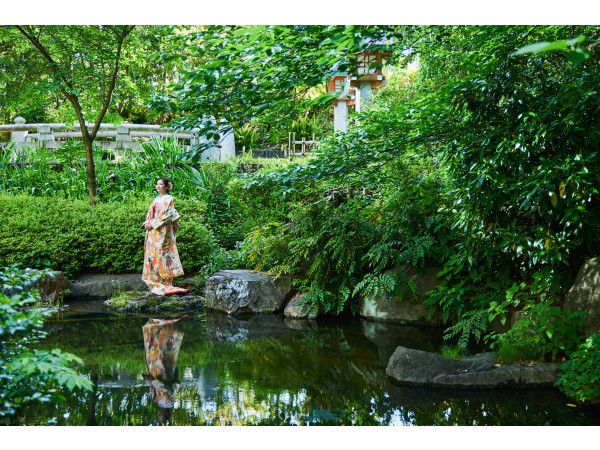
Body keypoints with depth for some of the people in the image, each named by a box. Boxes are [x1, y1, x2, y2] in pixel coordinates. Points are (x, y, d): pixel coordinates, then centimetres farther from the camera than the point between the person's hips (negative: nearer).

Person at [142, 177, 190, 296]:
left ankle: (164, 284, -6)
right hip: (152, 231, 8)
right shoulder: (156, 199, 19)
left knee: (160, 255, -10)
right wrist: (146, 223, 2)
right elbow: (150, 214, 21)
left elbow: (166, 216, -14)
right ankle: (154, 283, 9)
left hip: (162, 232, -8)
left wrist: (153, 224, -15)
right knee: (151, 255, 6)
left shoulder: (168, 199, -5)